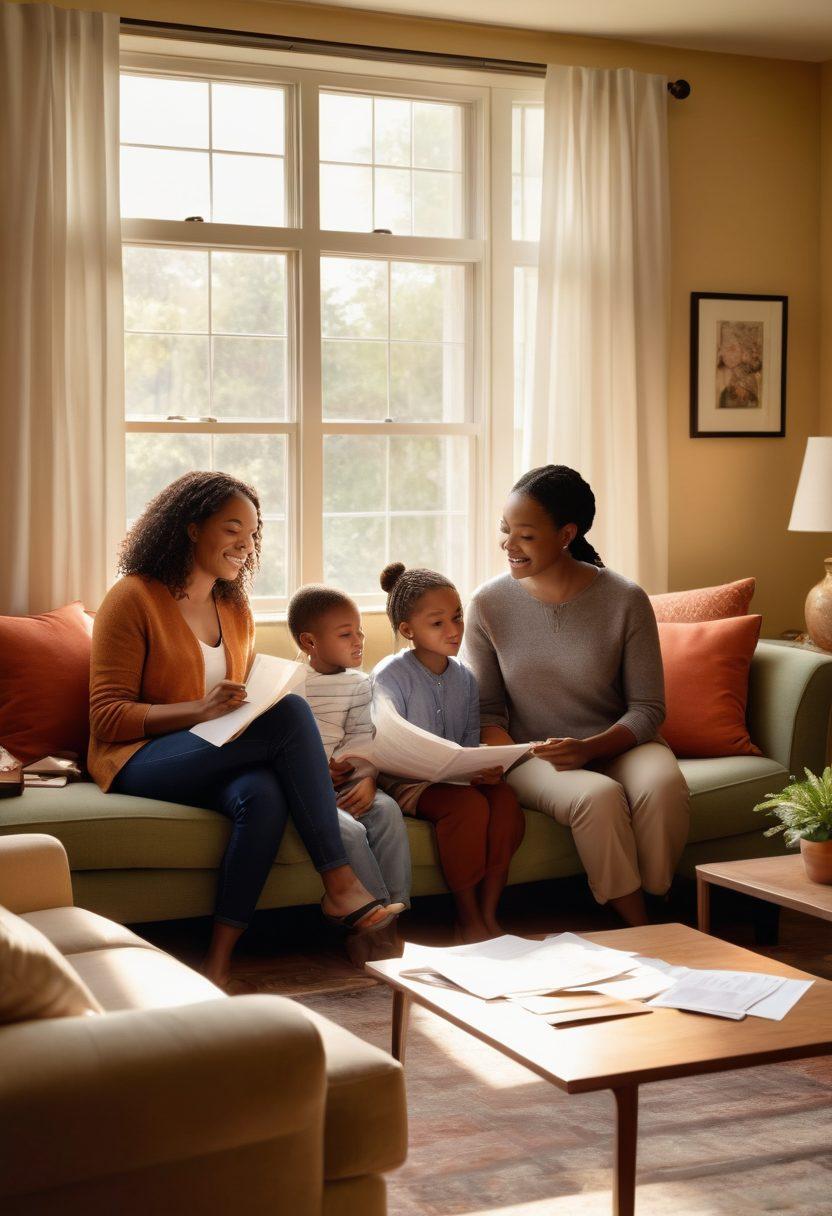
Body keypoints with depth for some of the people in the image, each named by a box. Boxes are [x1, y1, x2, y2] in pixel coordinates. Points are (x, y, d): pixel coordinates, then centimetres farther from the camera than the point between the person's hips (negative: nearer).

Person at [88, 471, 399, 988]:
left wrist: (247, 706, -1)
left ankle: (220, 960, -31)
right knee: (292, 712, -27)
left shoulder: (237, 611, 18)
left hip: (217, 761, 6)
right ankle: (339, 882, -27)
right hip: (139, 761, -6)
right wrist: (201, 709, -23)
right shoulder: (132, 600, -4)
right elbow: (107, 717, -10)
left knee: (263, 794, -34)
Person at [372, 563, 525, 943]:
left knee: (505, 798, -26)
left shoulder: (464, 677, 11)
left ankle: (489, 914, -16)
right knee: (469, 804, -33)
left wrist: (482, 768, -15)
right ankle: (468, 918, -18)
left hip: (460, 777, 6)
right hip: (407, 781, -5)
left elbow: (471, 740, 10)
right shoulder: (390, 675, -8)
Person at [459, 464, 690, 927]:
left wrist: (590, 748, -23)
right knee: (599, 796, -33)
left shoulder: (625, 600, -9)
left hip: (618, 745, 1)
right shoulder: (489, 604, -6)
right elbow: (488, 708, 2)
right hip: (534, 755, 0)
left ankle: (653, 912, -10)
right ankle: (638, 931, -15)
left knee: (662, 785, -33)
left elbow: (648, 709, -6)